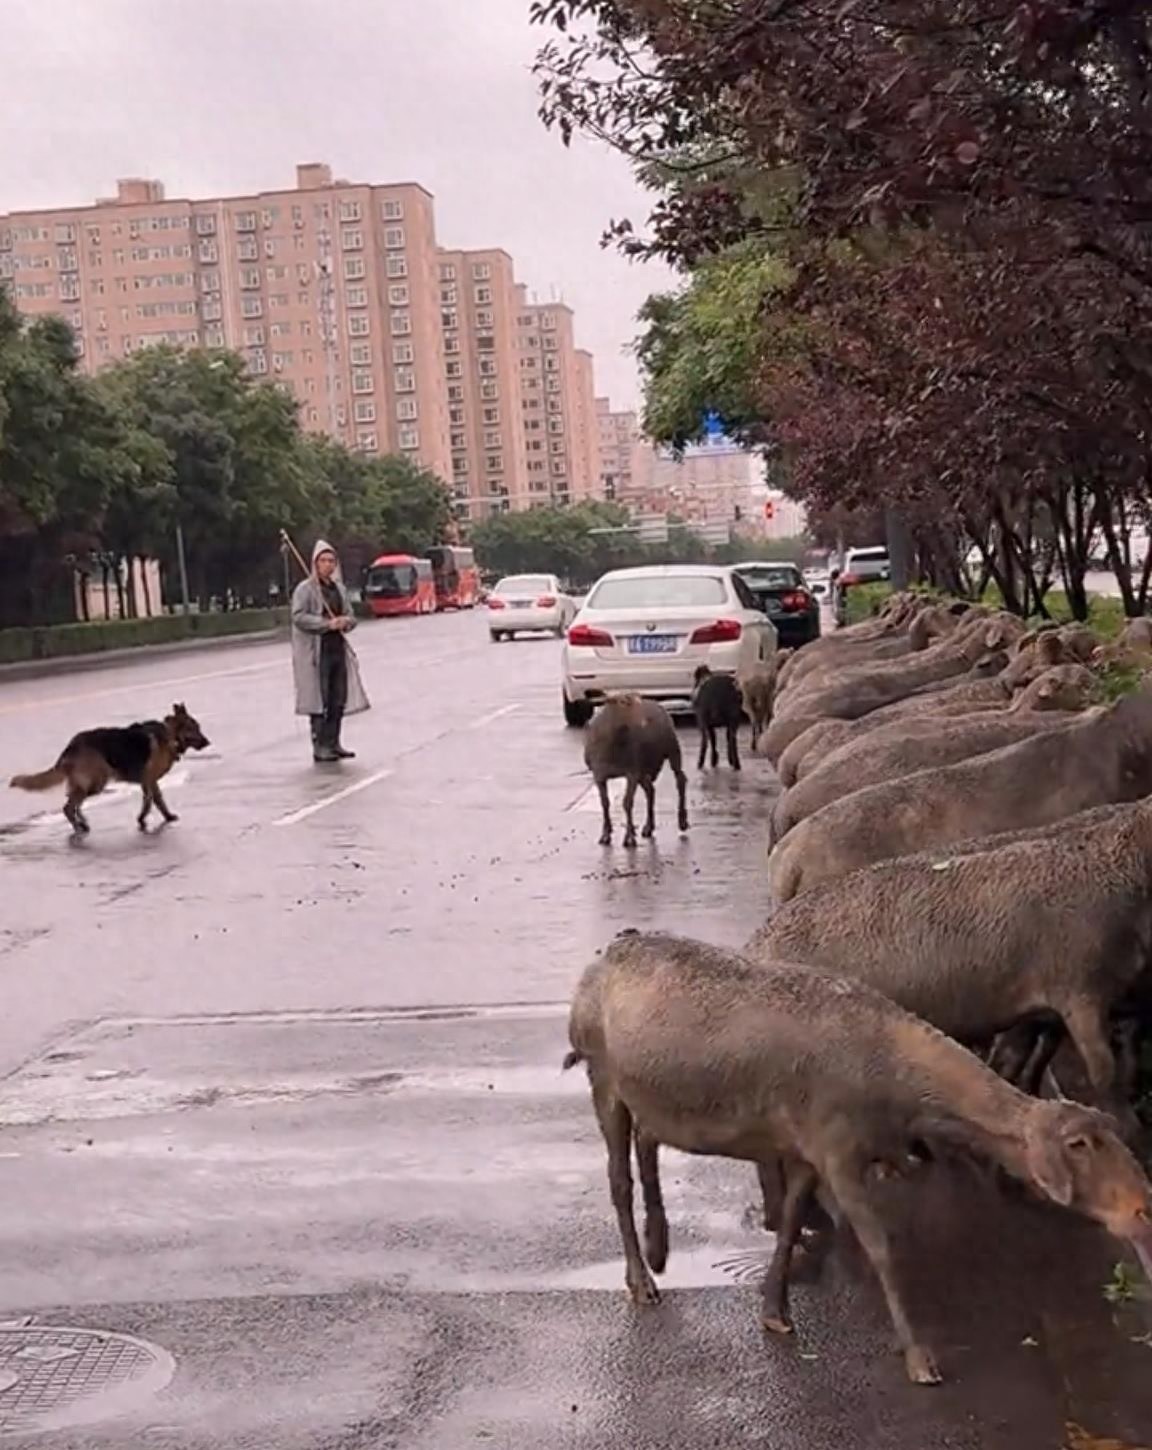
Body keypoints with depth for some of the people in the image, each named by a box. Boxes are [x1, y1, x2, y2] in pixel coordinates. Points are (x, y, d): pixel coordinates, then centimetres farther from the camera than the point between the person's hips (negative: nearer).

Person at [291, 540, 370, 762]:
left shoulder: (339, 589, 16)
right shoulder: (305, 589, -5)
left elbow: (351, 617, 19)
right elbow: (299, 617, -15)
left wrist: (345, 622, -5)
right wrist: (327, 623, -21)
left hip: (338, 647, 7)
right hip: (315, 650, -7)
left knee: (339, 700, 7)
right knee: (319, 700, -7)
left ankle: (333, 744, 16)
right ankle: (320, 747, -3)